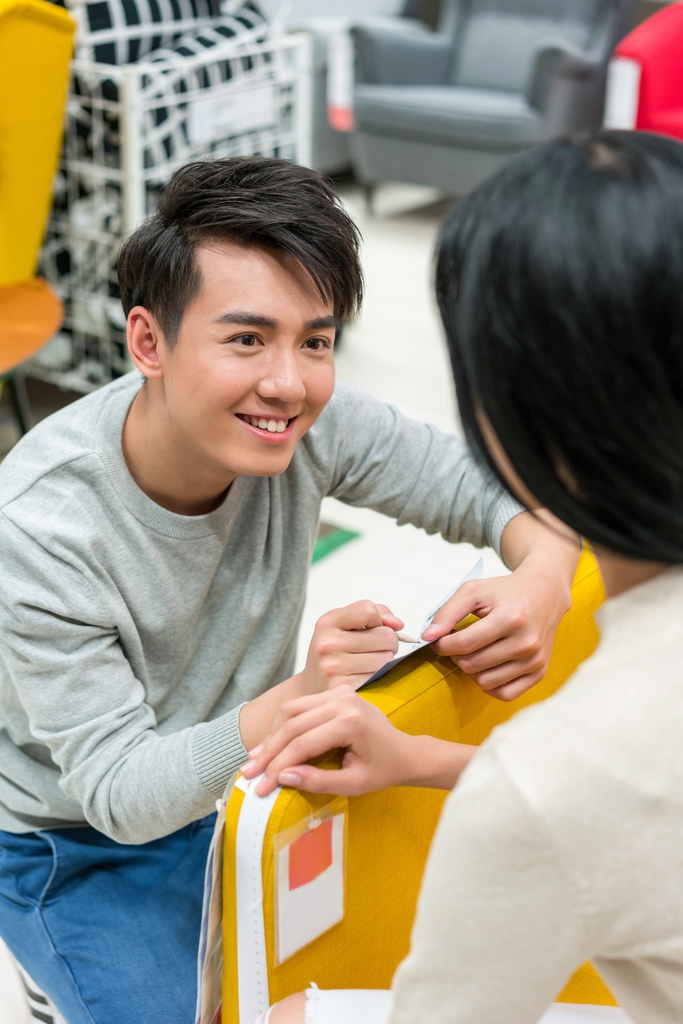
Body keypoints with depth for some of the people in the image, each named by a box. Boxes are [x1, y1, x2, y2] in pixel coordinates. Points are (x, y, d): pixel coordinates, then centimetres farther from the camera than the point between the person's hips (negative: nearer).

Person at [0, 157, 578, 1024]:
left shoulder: (305, 422, -21)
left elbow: (492, 482, -11)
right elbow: (119, 792, -29)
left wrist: (543, 577, -35)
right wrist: (297, 698, -46)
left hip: (231, 785, 5)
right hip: (75, 851, -4)